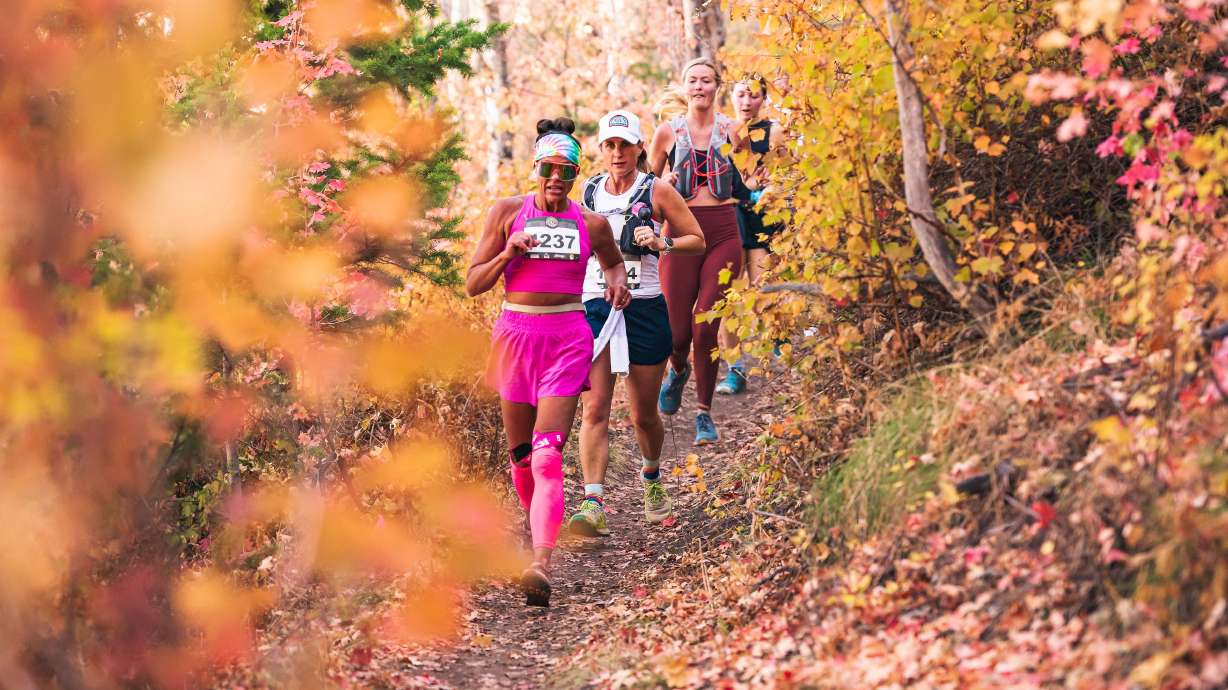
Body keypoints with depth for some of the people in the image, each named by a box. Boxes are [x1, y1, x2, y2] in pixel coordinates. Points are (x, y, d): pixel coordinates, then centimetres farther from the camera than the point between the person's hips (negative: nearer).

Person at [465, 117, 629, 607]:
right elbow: (473, 284, 3)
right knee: (521, 455, 11)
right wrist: (510, 252, -13)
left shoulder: (591, 224, 6)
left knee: (547, 455, -16)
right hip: (515, 333, 2)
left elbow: (612, 261, 28)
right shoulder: (508, 212, 4)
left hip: (567, 338, -2)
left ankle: (541, 565, -27)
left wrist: (618, 283, 6)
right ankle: (541, 532, 39)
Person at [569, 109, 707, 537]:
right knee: (594, 408, -13)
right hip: (595, 307, 1)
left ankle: (651, 478, 38)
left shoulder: (656, 191, -1)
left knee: (644, 414, 8)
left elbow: (697, 241, 3)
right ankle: (593, 504, -19)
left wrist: (663, 242, -16)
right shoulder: (587, 192, 8)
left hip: (645, 308, -1)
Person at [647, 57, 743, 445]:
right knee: (676, 330, -3)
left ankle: (704, 413, 9)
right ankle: (678, 371, 34)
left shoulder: (732, 131, 6)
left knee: (706, 328, -6)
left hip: (723, 234, 0)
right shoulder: (668, 132, 5)